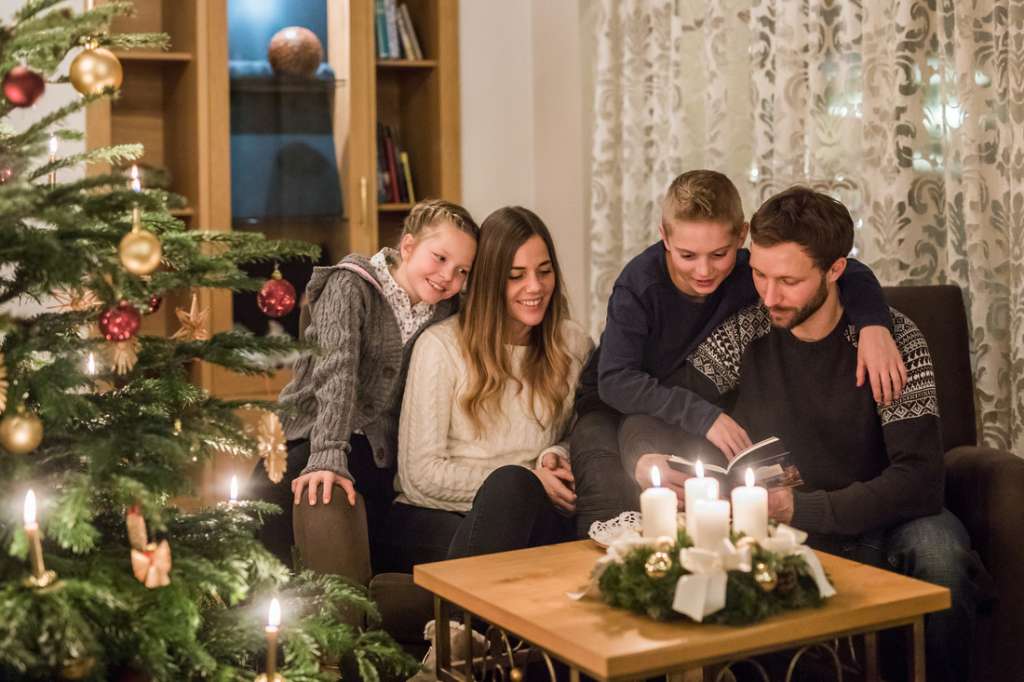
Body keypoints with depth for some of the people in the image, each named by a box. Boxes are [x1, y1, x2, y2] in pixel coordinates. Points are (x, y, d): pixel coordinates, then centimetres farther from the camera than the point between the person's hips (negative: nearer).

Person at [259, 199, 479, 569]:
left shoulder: (445, 309, 8)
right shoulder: (351, 287, -9)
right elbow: (337, 372, -22)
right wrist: (328, 457, -34)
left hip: (382, 452, 4)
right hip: (313, 436, -4)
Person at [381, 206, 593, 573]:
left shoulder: (574, 344, 10)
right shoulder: (441, 346, -2)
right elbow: (420, 474, -5)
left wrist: (556, 455, -3)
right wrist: (528, 483, -11)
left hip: (531, 517, 3)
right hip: (431, 519, -2)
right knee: (511, 481, -37)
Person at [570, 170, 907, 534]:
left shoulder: (748, 273, -14)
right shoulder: (640, 284, -23)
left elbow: (846, 271, -6)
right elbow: (616, 381, -29)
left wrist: (873, 322, -26)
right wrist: (702, 416, -37)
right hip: (616, 408, -3)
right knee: (612, 505, -32)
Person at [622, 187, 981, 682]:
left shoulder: (894, 340, -12)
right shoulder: (743, 335, -3)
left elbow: (919, 480, -22)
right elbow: (645, 417, 3)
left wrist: (799, 509, -33)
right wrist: (649, 459, -22)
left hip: (870, 530, -1)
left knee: (936, 543, -34)